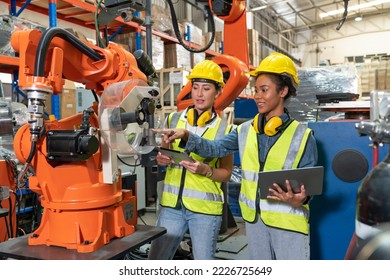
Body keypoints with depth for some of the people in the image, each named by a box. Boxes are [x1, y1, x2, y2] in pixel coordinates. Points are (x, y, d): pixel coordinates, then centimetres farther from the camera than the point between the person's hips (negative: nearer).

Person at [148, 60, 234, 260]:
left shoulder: (224, 129, -3)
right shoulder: (174, 119, 5)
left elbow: (226, 173, 2)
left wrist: (205, 170, -18)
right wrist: (161, 159, -6)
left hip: (205, 207, -3)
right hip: (172, 204, 3)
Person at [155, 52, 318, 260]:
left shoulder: (302, 135, -7)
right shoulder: (246, 130, 4)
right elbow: (215, 148, -5)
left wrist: (299, 199, -27)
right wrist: (186, 136, -20)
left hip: (289, 221, -4)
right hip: (254, 218, 4)